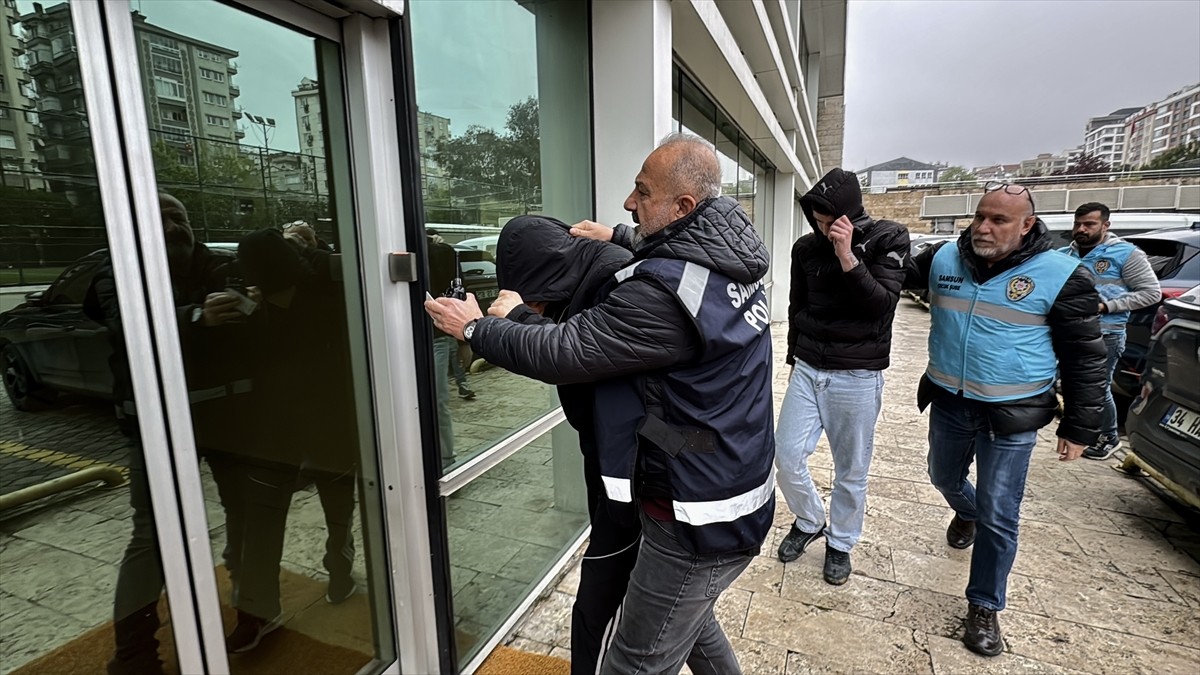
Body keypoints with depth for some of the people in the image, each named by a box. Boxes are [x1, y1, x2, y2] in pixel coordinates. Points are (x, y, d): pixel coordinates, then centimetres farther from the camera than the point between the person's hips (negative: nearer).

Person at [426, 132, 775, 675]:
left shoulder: (665, 290, -28)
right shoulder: (727, 256, 1)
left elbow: (561, 353, -23)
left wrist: (475, 327, -8)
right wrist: (619, 238, 17)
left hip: (700, 524, -9)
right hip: (740, 495, 10)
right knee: (687, 620, 31)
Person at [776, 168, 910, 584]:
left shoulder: (888, 240, -7)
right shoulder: (806, 248, 3)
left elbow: (883, 305, -17)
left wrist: (847, 257, -27)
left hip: (858, 377, -3)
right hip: (807, 370, 3)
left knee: (851, 471, 8)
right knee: (787, 456, 1)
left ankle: (841, 543, 31)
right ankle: (809, 521, 28)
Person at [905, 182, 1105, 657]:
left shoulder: (1061, 276, -12)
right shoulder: (944, 259, -3)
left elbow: (1085, 358, -5)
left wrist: (1080, 426, -5)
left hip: (1011, 415, -4)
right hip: (949, 403, 4)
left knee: (998, 517, 3)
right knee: (944, 478, 25)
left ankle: (984, 607, 23)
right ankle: (966, 514, 60)